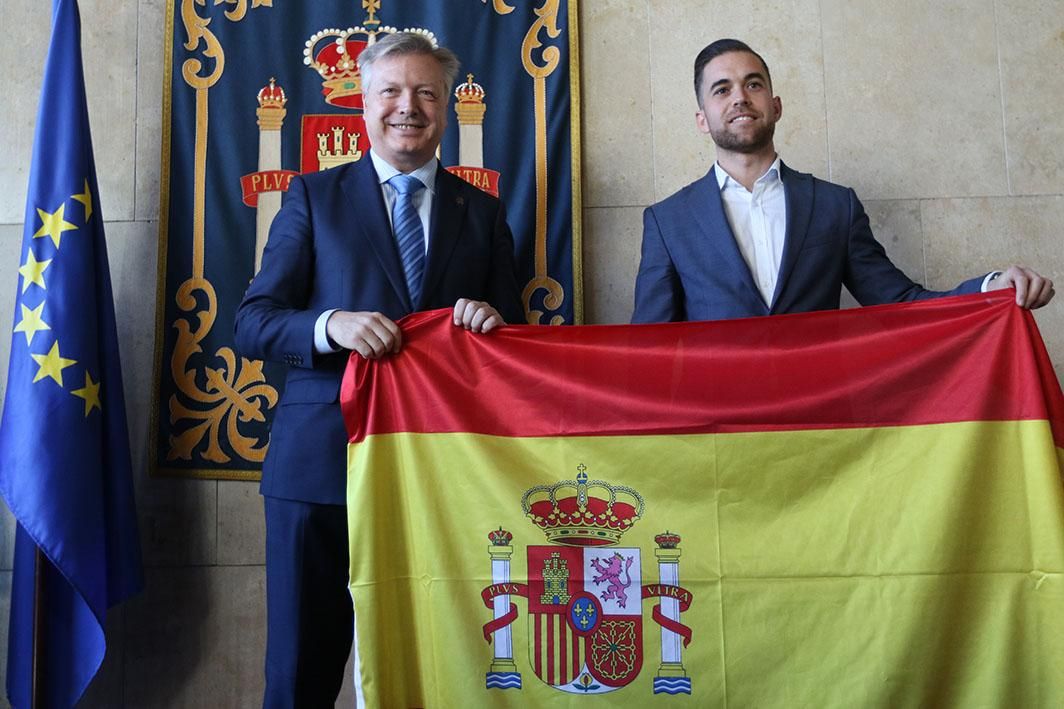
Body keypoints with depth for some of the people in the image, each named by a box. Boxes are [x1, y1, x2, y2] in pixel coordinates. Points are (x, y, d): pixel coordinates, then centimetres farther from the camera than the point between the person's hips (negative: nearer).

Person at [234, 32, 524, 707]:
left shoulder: (482, 211, 13)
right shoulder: (313, 196, 8)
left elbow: (512, 330, 13)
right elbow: (254, 323, 2)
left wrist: (491, 320, -10)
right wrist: (331, 325, -18)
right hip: (322, 458, -1)